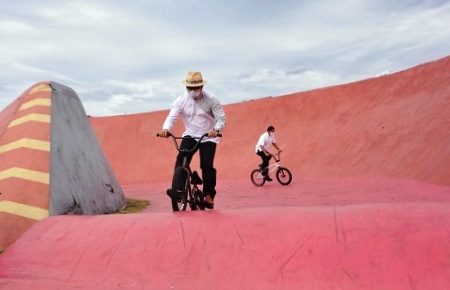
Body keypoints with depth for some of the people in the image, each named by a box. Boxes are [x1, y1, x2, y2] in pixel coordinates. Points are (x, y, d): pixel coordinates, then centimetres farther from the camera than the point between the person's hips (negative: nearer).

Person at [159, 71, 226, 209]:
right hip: (190, 135, 2)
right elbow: (172, 116, -16)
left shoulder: (211, 99, -12)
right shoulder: (181, 100, -7)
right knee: (180, 161, -18)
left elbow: (221, 117, -17)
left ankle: (209, 196, -2)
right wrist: (165, 129, -37)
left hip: (208, 137, -2)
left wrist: (216, 129, -39)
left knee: (207, 165, -15)